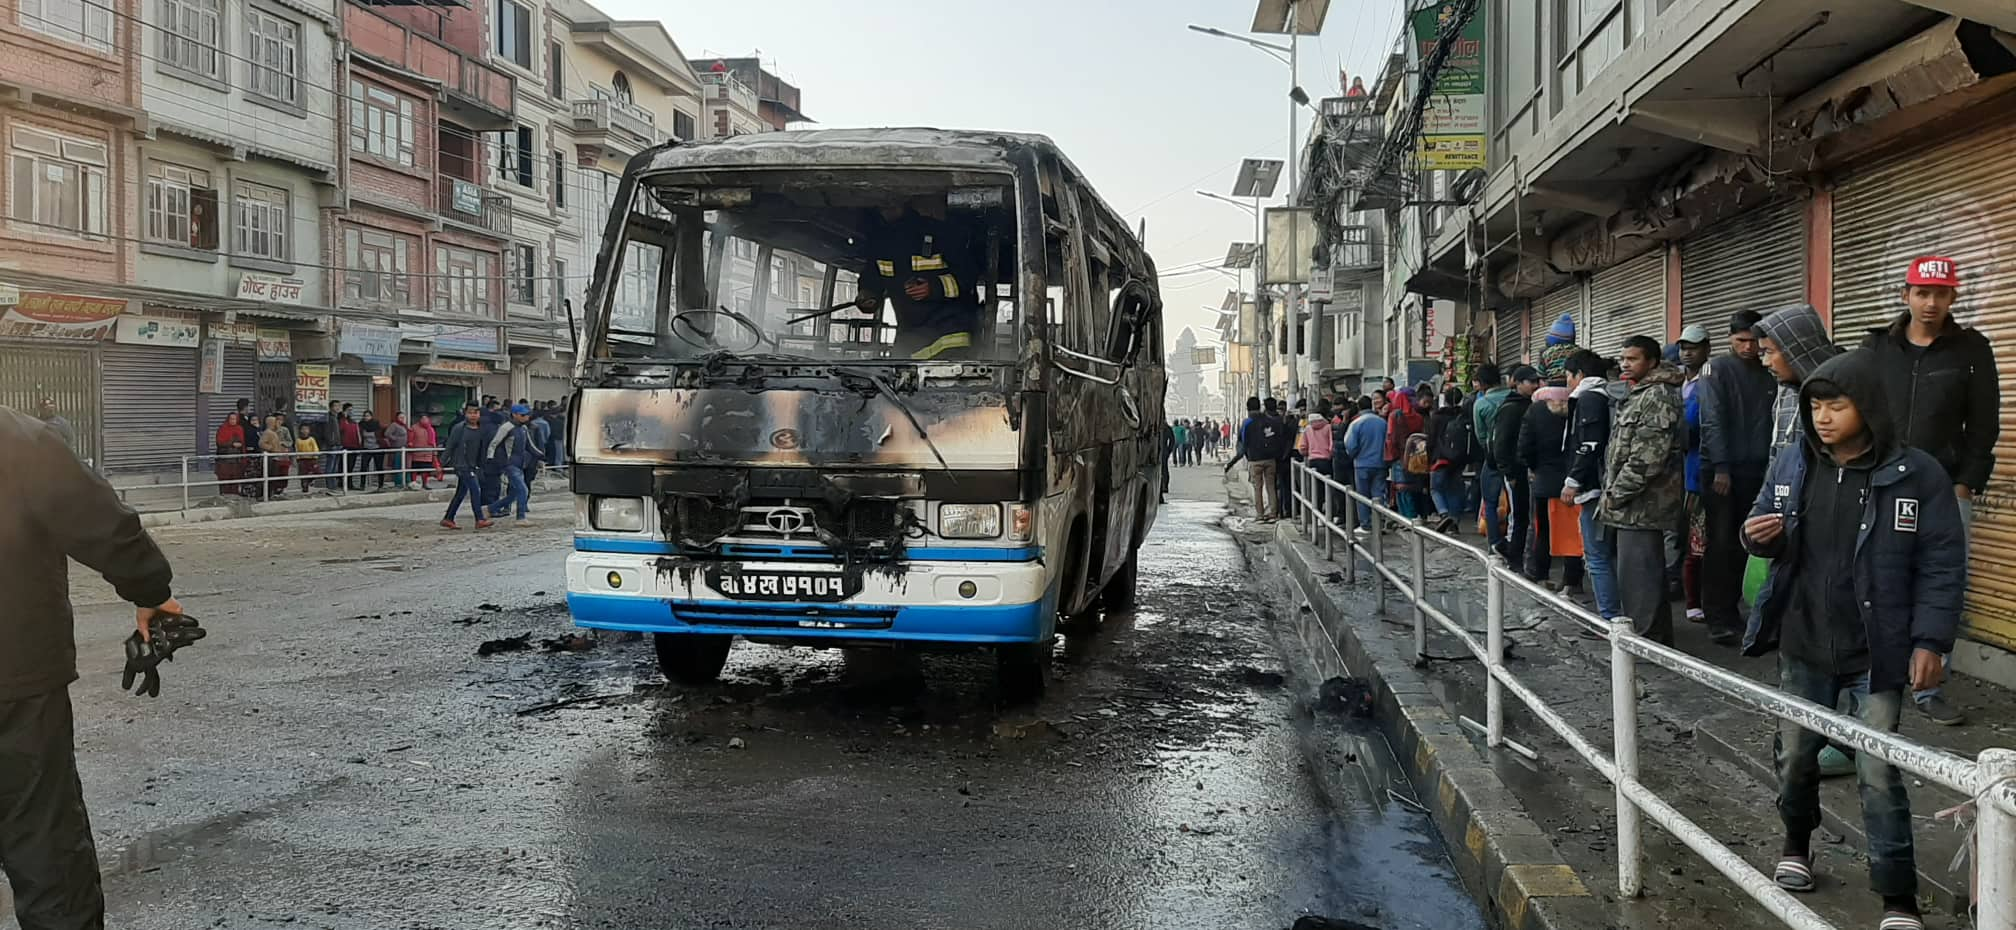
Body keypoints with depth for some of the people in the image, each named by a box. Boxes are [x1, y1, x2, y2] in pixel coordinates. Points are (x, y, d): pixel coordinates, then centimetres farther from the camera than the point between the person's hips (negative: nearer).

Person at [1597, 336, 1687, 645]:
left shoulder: (1657, 397, -14)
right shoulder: (1640, 395, 19)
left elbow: (1646, 457, -22)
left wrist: (1615, 495, -17)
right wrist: (1613, 494, 16)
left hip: (1640, 503, -11)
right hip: (1633, 503, 11)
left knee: (1637, 574, -8)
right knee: (1646, 573, 17)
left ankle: (1646, 639, -3)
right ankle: (1657, 637, 26)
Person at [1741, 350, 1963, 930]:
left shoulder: (1917, 474, -12)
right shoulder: (1791, 463, -1)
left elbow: (1943, 565, -8)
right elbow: (1767, 528, 12)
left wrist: (1930, 641, -13)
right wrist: (1759, 535, -13)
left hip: (1877, 653, -4)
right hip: (1802, 646, 4)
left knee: (1879, 775, -1)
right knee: (1795, 754, 18)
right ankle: (1796, 843, 43)